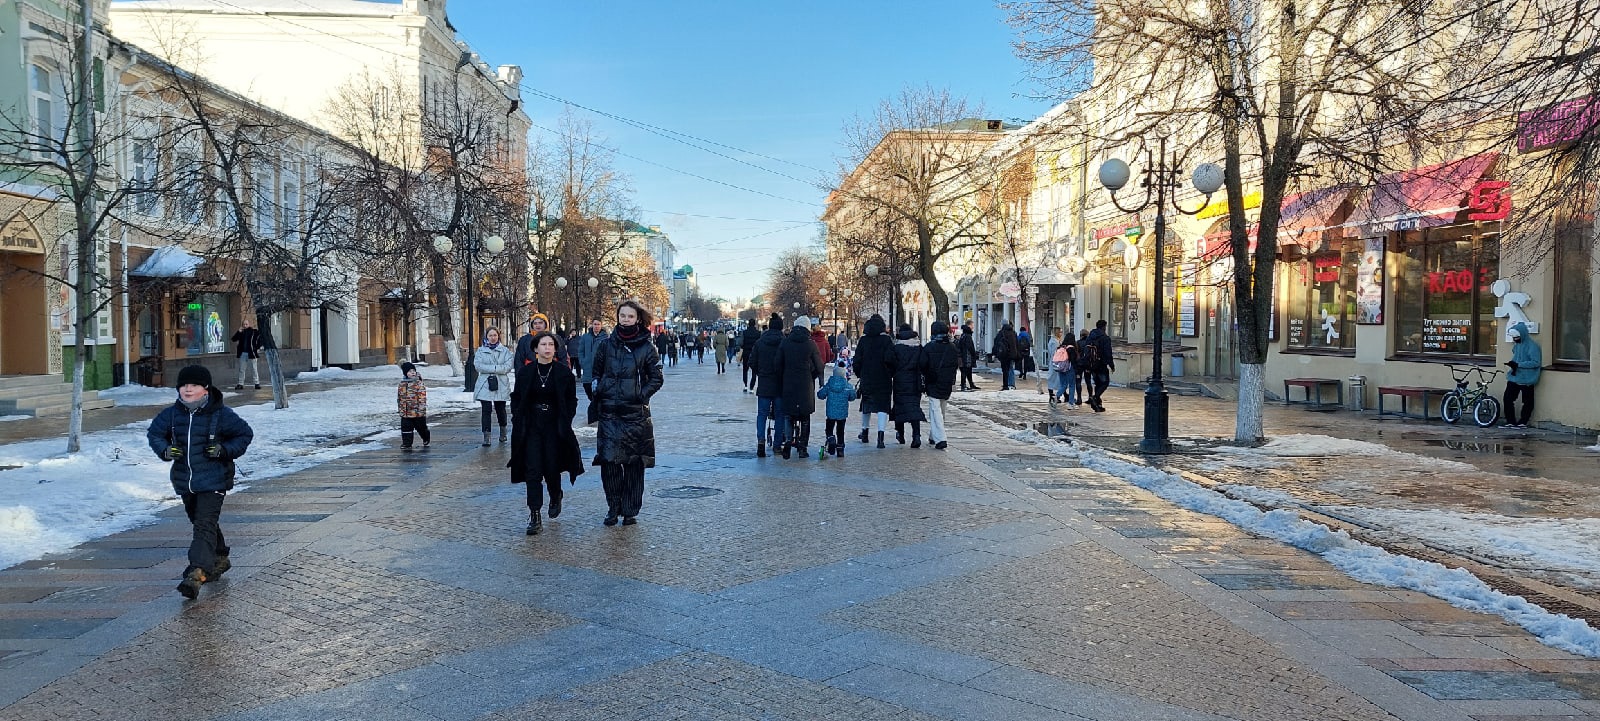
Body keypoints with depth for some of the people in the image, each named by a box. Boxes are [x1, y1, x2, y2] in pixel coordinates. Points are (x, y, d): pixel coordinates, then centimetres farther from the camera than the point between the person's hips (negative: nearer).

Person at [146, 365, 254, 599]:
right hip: (184, 481, 6)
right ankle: (220, 559, 40)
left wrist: (224, 450, -13)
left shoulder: (221, 415, -9)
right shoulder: (171, 414, 1)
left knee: (205, 525, -16)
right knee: (198, 522, 21)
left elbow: (245, 434, 1)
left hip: (213, 481, -6)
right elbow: (154, 433, 17)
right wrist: (164, 450, -3)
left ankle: (197, 572, -25)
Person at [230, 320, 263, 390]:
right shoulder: (241, 332, 8)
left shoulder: (254, 332, -2)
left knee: (254, 369, 2)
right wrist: (239, 332, -9)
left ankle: (257, 383, 6)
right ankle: (240, 384, 13)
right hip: (242, 353, 4)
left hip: (251, 353, -4)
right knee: (241, 369, 8)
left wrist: (258, 348, -7)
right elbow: (234, 339, 2)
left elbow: (260, 339, -1)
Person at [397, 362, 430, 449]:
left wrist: (422, 409, -18)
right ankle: (406, 443, 9)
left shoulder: (419, 384, -11)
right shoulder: (402, 384, 6)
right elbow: (399, 397, 17)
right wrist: (400, 408, 16)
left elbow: (422, 398, -13)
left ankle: (426, 439, 34)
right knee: (406, 428, 2)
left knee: (421, 427, 11)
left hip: (417, 412, -4)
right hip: (405, 412, 4)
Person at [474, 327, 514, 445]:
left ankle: (503, 431, 32)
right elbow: (478, 365, -7)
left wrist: (491, 368, -15)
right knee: (486, 410, -6)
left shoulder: (505, 351, 8)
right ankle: (486, 436, -6)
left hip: (501, 386, 1)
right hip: (485, 385, 0)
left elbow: (509, 366, -7)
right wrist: (496, 368, -15)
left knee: (500, 409, 8)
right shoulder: (480, 351, 8)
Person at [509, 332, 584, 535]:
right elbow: (518, 400, 8)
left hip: (554, 427, -1)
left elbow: (571, 401, 4)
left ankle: (555, 497, 36)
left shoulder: (564, 373, -1)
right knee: (533, 471, -5)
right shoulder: (525, 372, 3)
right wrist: (520, 424, 1)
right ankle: (534, 516, -2)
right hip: (531, 428, 1)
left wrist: (565, 423, -5)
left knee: (552, 469, 3)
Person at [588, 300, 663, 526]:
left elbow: (656, 378, 5)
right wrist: (597, 393, 8)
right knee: (608, 460, -6)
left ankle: (630, 511, 13)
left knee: (634, 464, 3)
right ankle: (613, 507, 7)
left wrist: (641, 394, -5)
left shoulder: (646, 348, 1)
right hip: (609, 412, 1)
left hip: (635, 413, -1)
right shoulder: (606, 345, 7)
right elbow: (597, 372, 19)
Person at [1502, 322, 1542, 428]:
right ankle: (1510, 422, 10)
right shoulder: (1516, 345, 9)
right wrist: (1512, 364, 4)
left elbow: (1536, 362, -21)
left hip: (1527, 379, -7)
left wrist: (1518, 364, -25)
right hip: (1514, 377, 7)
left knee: (1527, 402, 7)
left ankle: (1522, 422, 16)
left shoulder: (1532, 346, -15)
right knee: (1507, 399, 2)